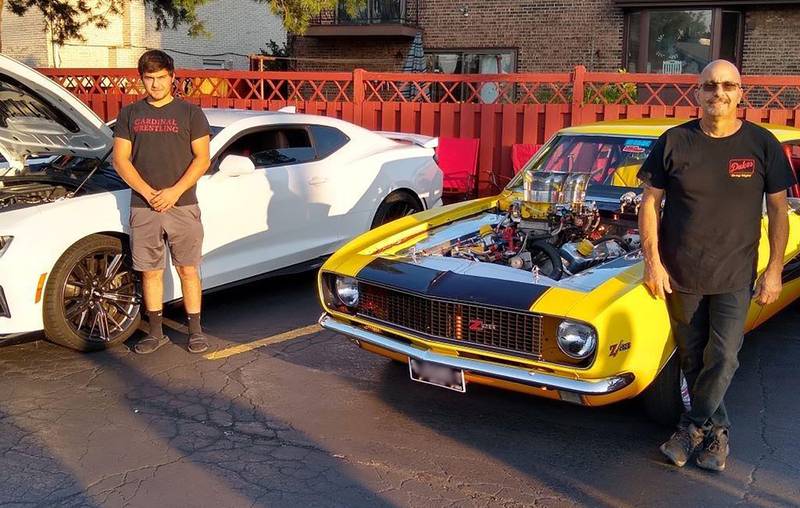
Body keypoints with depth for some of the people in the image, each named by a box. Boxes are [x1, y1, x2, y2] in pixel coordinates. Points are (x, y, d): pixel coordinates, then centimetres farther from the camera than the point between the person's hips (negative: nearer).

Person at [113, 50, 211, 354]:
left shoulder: (190, 113, 3)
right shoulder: (130, 115, 9)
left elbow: (202, 159, -2)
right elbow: (121, 160, 3)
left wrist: (175, 192, -14)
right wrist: (149, 193, -10)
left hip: (182, 206, -2)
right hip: (143, 208, 2)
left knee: (188, 270, 3)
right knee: (150, 272, 8)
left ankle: (195, 330, 14)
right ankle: (156, 332, 19)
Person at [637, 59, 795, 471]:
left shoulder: (762, 144, -5)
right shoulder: (674, 142, -6)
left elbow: (778, 209, 0)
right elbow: (650, 203, -1)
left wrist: (775, 270, -3)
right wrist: (652, 262, -7)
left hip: (735, 276, 0)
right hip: (680, 273, 1)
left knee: (724, 359, -2)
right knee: (692, 358, 11)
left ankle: (692, 427, 18)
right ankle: (716, 430, 30)